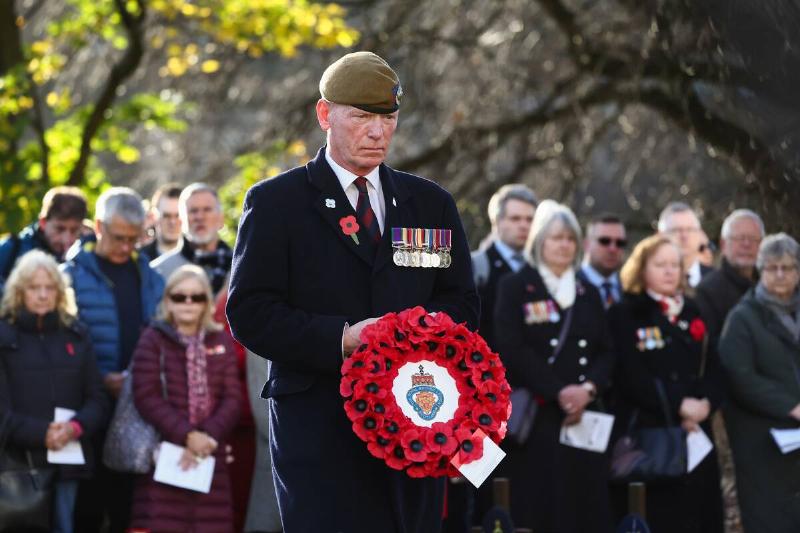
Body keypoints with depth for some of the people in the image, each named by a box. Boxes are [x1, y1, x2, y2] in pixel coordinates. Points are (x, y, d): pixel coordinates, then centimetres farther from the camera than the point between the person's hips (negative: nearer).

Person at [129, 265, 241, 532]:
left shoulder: (221, 341, 13)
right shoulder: (153, 339, 2)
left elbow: (232, 399, 6)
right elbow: (146, 397, -8)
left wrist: (208, 435, -11)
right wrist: (186, 435, -16)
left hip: (210, 458, 3)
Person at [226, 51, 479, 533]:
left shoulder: (431, 203, 16)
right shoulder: (275, 203, 4)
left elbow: (463, 305, 14)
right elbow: (249, 312, -4)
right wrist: (340, 338, -18)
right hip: (318, 429, -4)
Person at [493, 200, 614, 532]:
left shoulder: (589, 293, 18)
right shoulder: (514, 288, 3)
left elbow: (606, 352, 12)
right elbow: (513, 349, -9)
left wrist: (588, 388, -9)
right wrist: (559, 392, -15)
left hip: (585, 417, 5)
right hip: (537, 417, -4)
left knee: (585, 505, -1)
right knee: (538, 506, -8)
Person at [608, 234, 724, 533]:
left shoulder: (692, 314, 19)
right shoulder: (624, 316, 1)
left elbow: (713, 370, 11)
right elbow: (631, 375, -10)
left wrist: (705, 403, -9)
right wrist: (679, 406, -16)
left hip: (696, 433, 5)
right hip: (648, 435, -5)